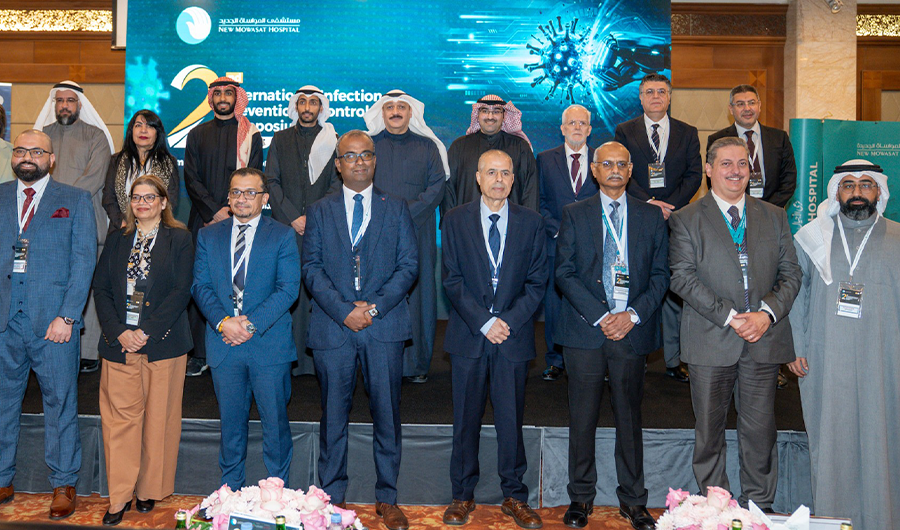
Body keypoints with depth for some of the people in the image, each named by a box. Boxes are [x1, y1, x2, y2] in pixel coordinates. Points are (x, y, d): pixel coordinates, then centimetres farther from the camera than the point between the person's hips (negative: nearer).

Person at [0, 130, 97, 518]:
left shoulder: (75, 201, 5)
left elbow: (84, 261, -2)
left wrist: (67, 316, -10)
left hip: (53, 320, -2)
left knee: (59, 403, 4)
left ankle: (64, 485, 17)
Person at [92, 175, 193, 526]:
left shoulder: (179, 239, 3)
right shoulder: (117, 239, 13)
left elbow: (181, 291, -6)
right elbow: (101, 288, 7)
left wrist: (146, 331, -13)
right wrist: (118, 332, -8)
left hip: (163, 343, -2)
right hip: (119, 342, 3)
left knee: (159, 418, 4)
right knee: (119, 418, 2)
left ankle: (151, 490, 18)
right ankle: (120, 497, 12)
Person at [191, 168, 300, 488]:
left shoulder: (283, 236, 2)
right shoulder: (208, 236, 12)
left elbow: (289, 288, -6)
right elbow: (200, 286, 5)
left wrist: (252, 323, -15)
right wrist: (223, 321, -12)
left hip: (269, 343, -2)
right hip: (223, 343, 3)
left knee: (275, 420, 3)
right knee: (231, 422, 12)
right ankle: (230, 489, 27)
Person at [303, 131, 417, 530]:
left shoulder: (396, 209, 10)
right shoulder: (319, 212, 11)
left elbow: (409, 266, 3)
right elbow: (312, 268, 2)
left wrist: (375, 307, -10)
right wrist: (343, 310, -11)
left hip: (384, 325, 0)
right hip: (332, 327, 1)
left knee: (387, 414, 5)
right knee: (333, 416, 7)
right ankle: (332, 497, 21)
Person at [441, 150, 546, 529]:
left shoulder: (531, 223, 6)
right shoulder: (456, 220, 4)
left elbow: (537, 282, 2)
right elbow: (452, 280, -2)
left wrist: (508, 321, -10)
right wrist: (484, 322, -11)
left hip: (514, 337, 0)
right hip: (468, 335, 0)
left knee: (511, 420, 7)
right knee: (466, 420, 8)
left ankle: (514, 496, 22)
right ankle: (463, 495, 22)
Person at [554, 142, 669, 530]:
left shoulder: (652, 217, 10)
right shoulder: (574, 214, 7)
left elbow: (661, 275, 6)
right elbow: (564, 272, -1)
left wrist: (632, 315, -9)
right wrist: (600, 317, -10)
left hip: (633, 332, 1)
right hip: (585, 331, -1)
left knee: (629, 417, 8)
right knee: (582, 418, 4)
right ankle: (581, 497, 19)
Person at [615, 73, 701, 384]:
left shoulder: (688, 133, 12)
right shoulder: (625, 131, 8)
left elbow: (694, 176, 4)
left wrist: (669, 206, -10)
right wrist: (648, 203, -14)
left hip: (675, 219, 1)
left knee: (674, 290, 1)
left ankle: (673, 361, 10)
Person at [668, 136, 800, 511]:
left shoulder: (774, 217, 12)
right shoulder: (686, 220, 2)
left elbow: (790, 273, 7)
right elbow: (683, 277, -7)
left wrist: (767, 314, -10)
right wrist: (729, 316, -15)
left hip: (764, 339, 2)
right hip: (711, 340, -2)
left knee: (760, 428, 8)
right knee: (710, 428, 7)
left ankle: (759, 505, 24)